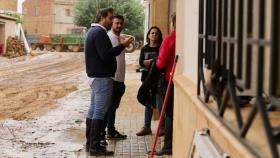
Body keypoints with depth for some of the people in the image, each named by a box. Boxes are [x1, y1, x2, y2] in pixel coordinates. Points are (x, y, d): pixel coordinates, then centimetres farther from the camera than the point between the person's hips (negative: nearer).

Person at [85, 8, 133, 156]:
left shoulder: (93, 31, 16)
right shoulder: (100, 32, -16)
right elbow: (106, 55, -24)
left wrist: (120, 45, 9)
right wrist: (122, 45, -18)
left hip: (94, 76, 11)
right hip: (102, 77, -11)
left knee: (93, 110, 13)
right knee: (100, 112, -7)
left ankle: (90, 143, 19)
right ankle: (95, 147, -5)